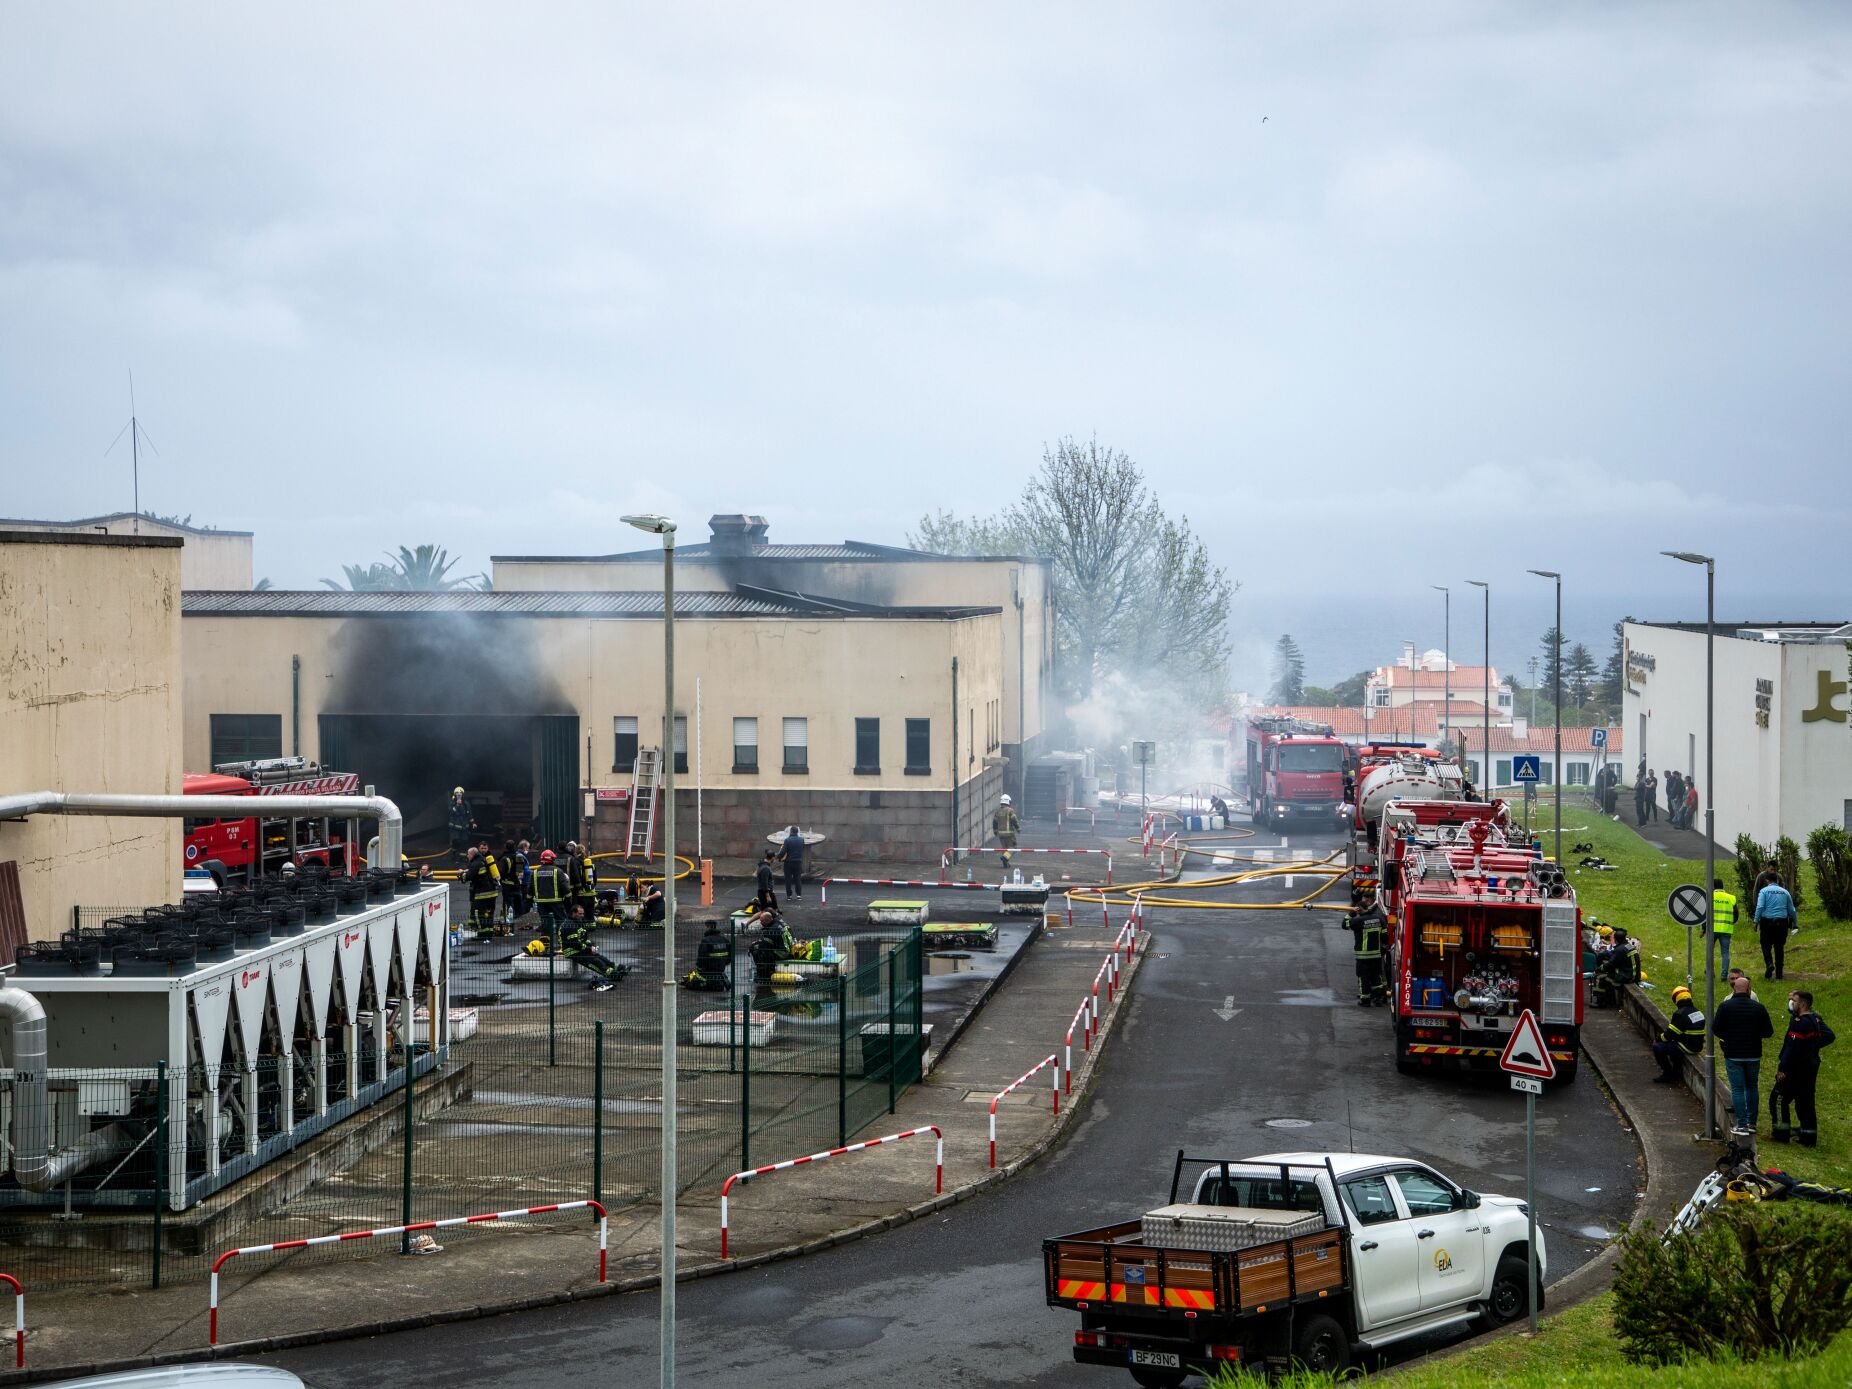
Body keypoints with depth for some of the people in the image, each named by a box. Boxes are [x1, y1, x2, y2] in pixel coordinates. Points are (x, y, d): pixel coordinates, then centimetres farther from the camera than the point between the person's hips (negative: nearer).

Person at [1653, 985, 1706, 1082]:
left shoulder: (1680, 1014, -19)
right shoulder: (1697, 1012, 9)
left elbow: (1670, 1034, -15)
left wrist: (1659, 1038, 3)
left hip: (1687, 1048, -9)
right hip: (1698, 1046, 9)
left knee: (1657, 1047, -7)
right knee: (1673, 1043, 33)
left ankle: (1668, 1074, 2)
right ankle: (1675, 1071, 36)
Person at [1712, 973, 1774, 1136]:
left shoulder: (1724, 1006, -8)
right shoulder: (1759, 1008, -4)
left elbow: (1715, 1029, -8)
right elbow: (1768, 1032, -1)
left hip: (1733, 1054, -2)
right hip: (1753, 1054, 2)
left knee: (1737, 1088, 2)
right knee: (1752, 1087, 16)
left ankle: (1742, 1124, -2)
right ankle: (1752, 1122, 17)